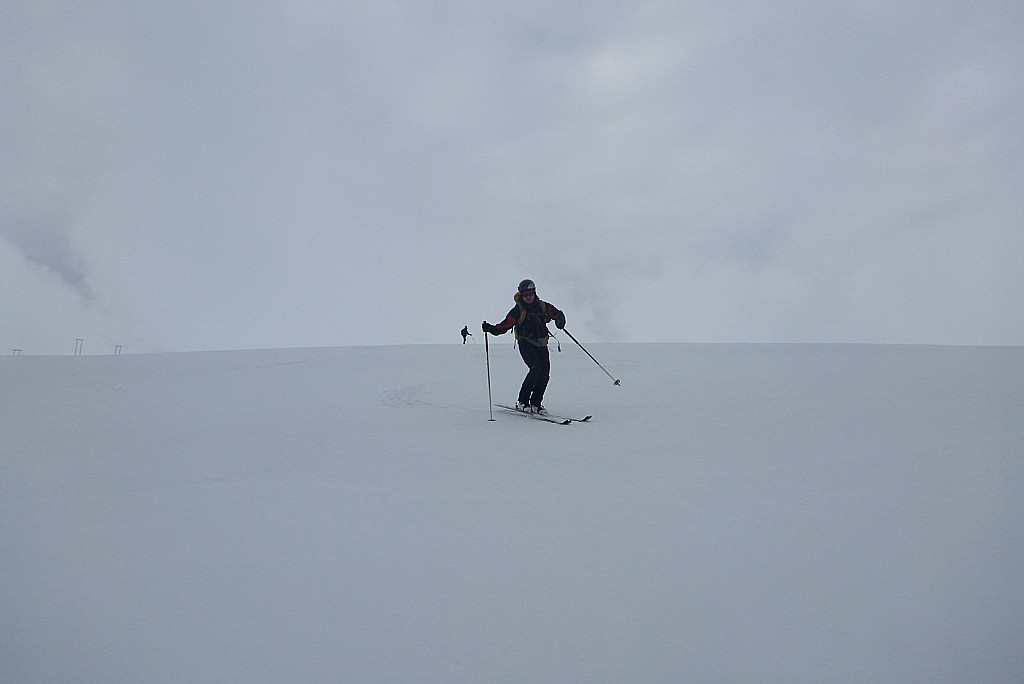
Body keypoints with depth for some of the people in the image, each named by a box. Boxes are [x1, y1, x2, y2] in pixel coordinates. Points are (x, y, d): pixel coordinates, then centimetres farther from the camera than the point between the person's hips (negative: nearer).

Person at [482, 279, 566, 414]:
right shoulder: (518, 310, -4)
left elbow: (558, 314, 10)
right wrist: (491, 329, -26)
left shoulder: (543, 306, 5)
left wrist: (560, 321, -14)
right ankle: (522, 402, -11)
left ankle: (535, 404, 8)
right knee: (536, 369, -21)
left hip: (541, 345, 4)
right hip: (526, 344, -4)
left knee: (545, 373, -5)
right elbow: (504, 326, -9)